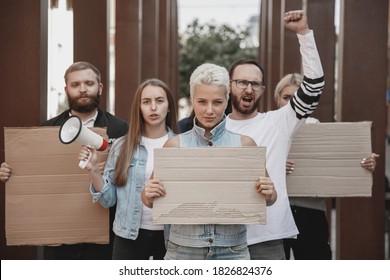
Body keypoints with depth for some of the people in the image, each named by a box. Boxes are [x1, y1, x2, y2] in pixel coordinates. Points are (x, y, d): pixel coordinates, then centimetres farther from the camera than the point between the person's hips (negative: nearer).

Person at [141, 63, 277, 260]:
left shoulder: (245, 144, -1)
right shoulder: (175, 145, -2)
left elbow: (268, 198, 8)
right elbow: (151, 200, 5)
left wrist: (268, 194, -13)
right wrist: (149, 196, -16)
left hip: (232, 252, 0)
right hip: (183, 250, 0)